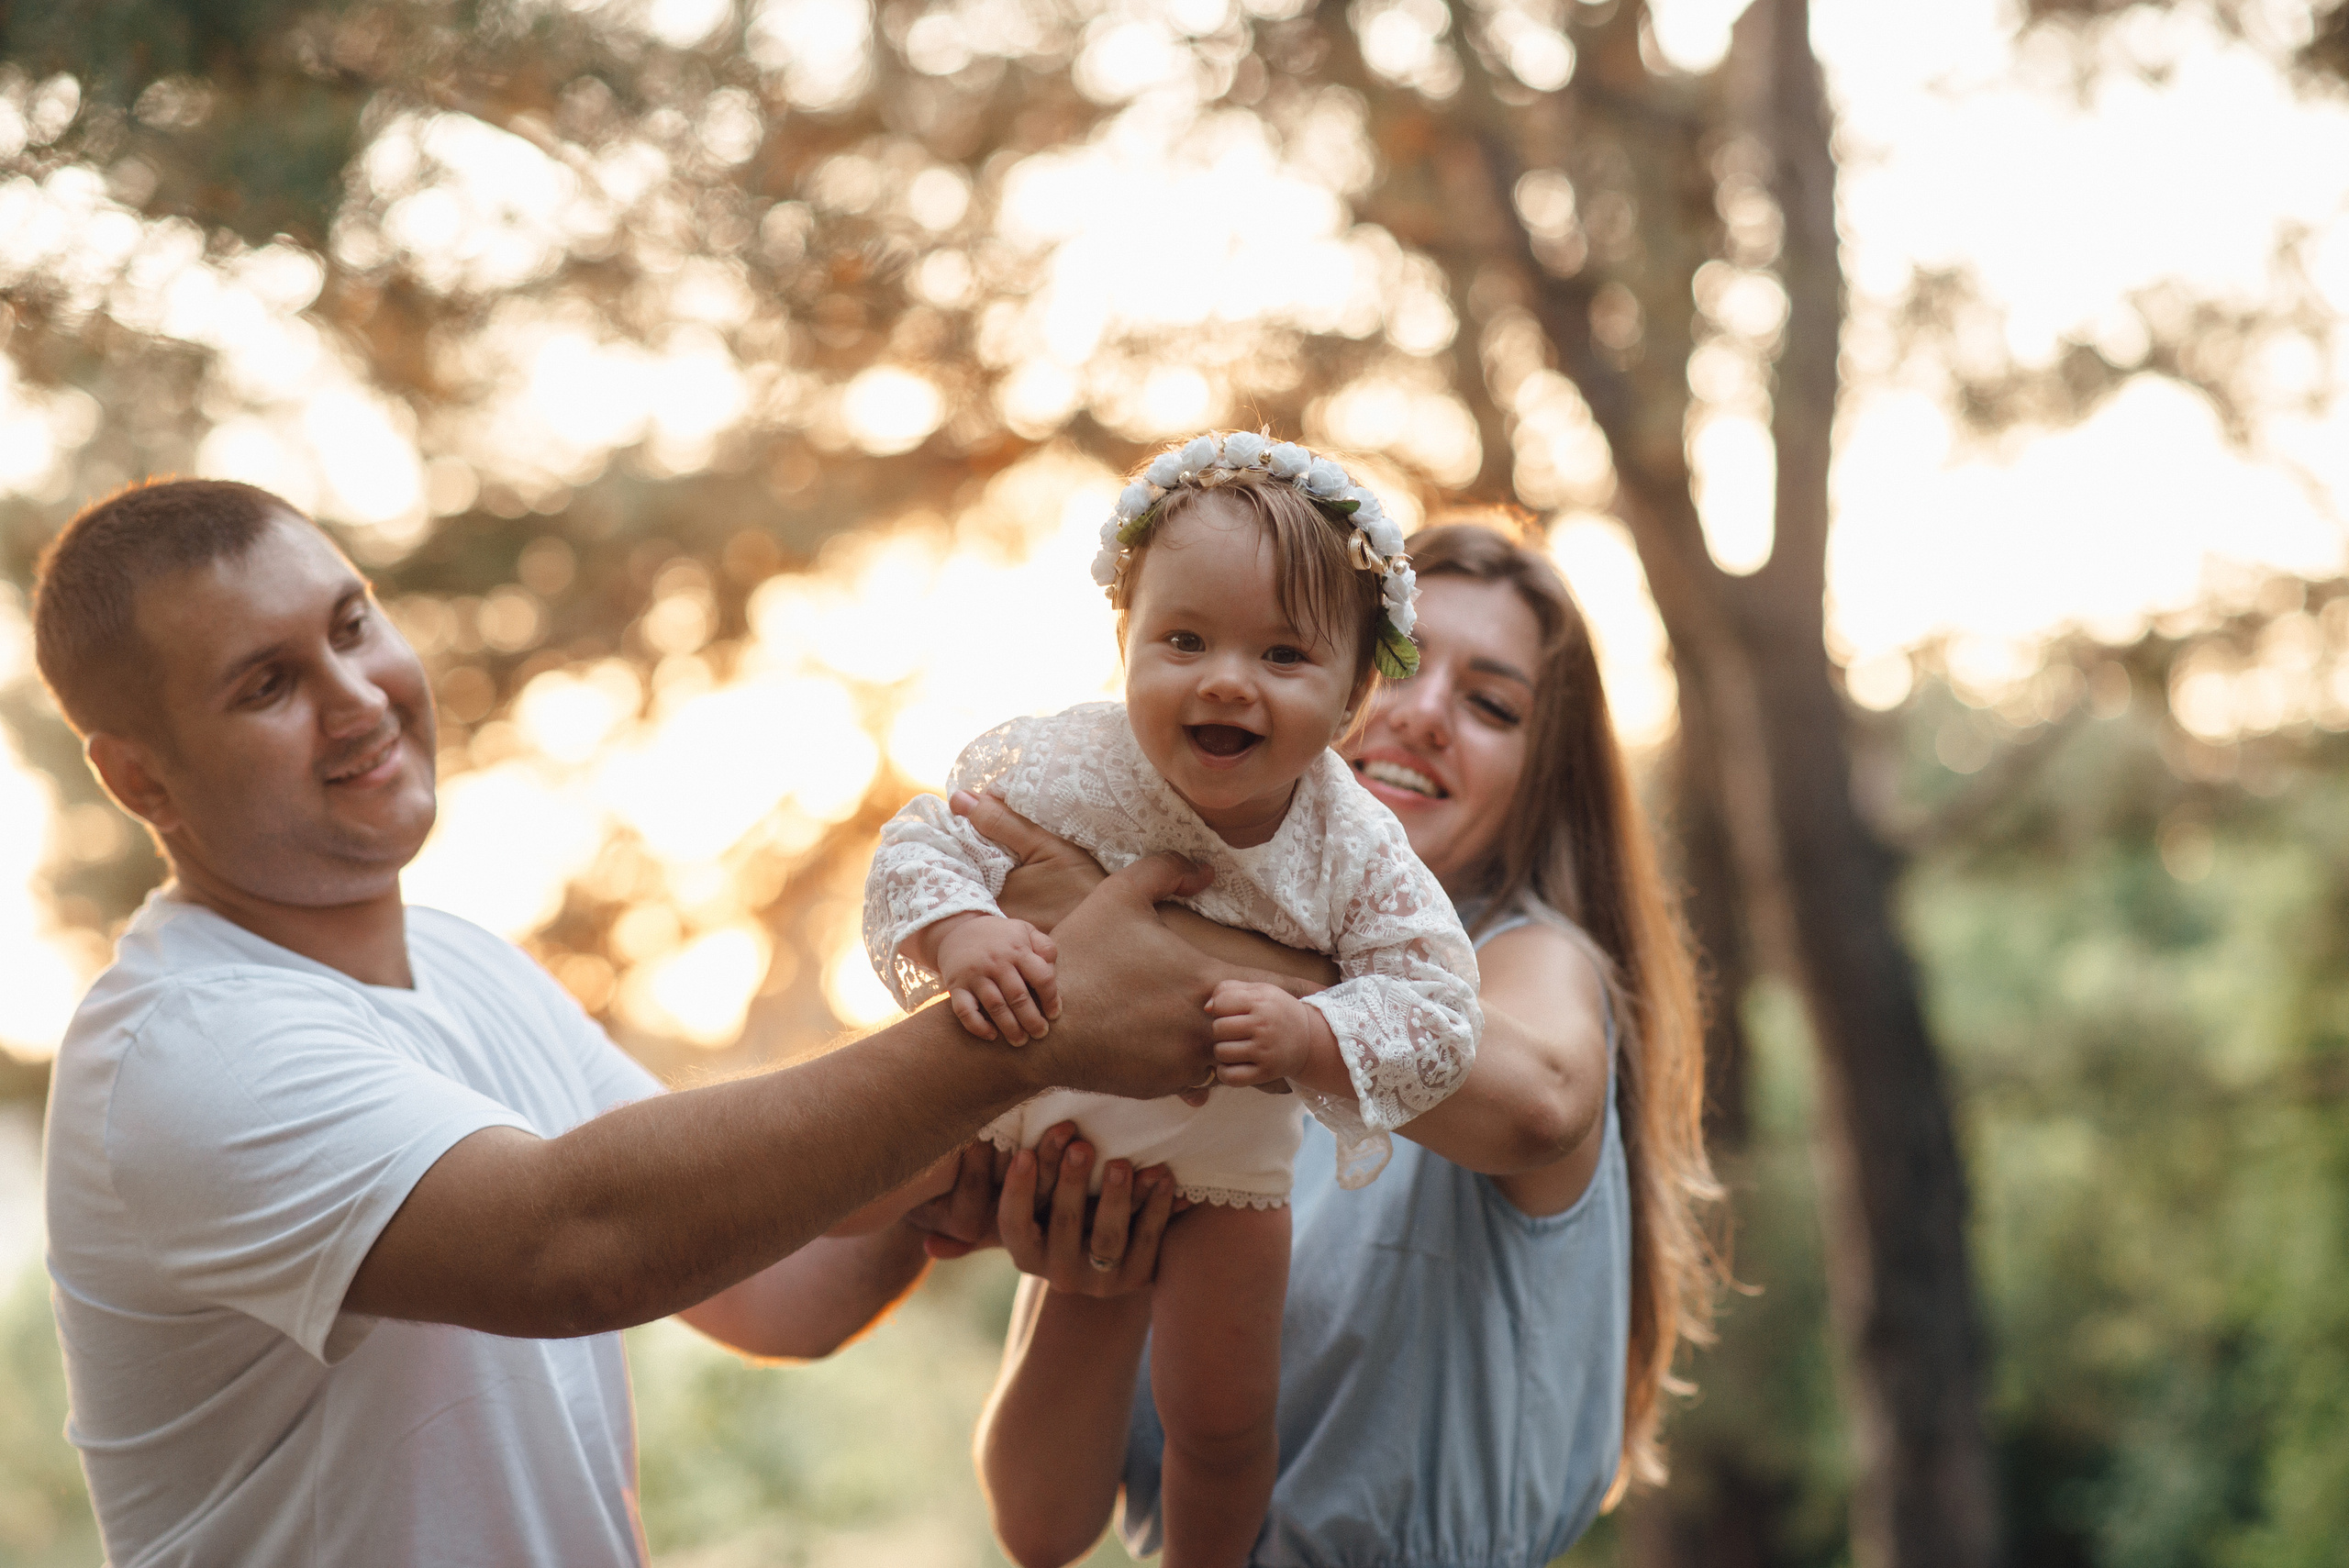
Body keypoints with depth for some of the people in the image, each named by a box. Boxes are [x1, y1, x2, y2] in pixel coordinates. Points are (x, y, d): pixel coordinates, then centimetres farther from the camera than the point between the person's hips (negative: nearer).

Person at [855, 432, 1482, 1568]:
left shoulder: (1355, 852, -26)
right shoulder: (1059, 771, -30)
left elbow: (1436, 1014, -25)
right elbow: (921, 850, -27)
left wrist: (1310, 1040, -44)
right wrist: (956, 933, -49)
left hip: (1218, 1168, 0)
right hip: (1025, 1103, 0)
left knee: (1224, 1424, 8)